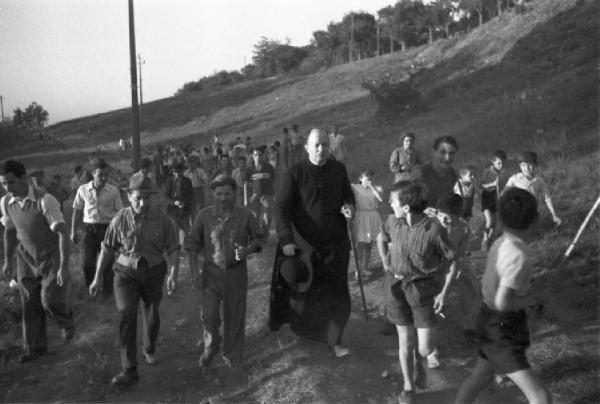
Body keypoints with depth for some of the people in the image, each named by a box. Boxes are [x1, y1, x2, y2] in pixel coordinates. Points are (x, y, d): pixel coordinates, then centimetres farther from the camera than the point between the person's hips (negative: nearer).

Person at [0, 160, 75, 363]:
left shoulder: (45, 200, -25)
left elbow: (63, 233, -25)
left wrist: (64, 267, -30)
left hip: (52, 257, -5)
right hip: (27, 258, 5)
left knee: (51, 300, -13)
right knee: (30, 304, 5)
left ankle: (66, 320, 22)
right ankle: (35, 347, 21)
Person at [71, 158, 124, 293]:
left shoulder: (113, 191, -4)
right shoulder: (83, 190, 0)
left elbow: (120, 212, 1)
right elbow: (77, 211, 9)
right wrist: (73, 231, 9)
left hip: (107, 228, -1)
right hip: (89, 229, 1)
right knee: (86, 263, -1)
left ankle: (107, 292, 20)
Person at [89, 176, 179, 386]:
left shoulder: (162, 220, -13)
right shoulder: (120, 220, -11)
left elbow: (173, 249, -8)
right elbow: (107, 249, -1)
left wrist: (173, 274, -21)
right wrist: (98, 278, 1)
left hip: (153, 272, 1)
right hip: (126, 274, -1)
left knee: (151, 317, 17)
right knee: (126, 316, -17)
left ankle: (149, 349, 48)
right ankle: (129, 371, -15)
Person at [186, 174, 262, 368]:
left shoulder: (245, 216, -6)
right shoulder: (204, 216, -5)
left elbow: (257, 239, 4)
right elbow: (192, 243, 2)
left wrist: (247, 250, -18)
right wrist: (194, 271, -5)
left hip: (236, 272, 0)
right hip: (211, 272, 0)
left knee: (234, 315, 9)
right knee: (209, 315, -5)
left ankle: (232, 354, 30)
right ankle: (210, 348, 24)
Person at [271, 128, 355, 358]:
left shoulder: (338, 169, 4)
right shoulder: (295, 173, -9)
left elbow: (347, 194, 20)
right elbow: (283, 207, -10)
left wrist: (349, 206, -4)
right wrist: (286, 239, -20)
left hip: (336, 243, 3)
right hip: (305, 244, -3)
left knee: (337, 293, 4)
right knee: (305, 292, 9)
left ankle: (335, 340, 14)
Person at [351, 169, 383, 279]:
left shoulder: (376, 188, -1)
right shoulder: (355, 188, -3)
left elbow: (381, 198, -22)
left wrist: (371, 186, -23)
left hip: (372, 218, 2)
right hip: (360, 217, -2)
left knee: (369, 244, 11)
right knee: (360, 244, -3)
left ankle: (365, 267, 26)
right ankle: (358, 268, 9)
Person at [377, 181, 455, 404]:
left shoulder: (434, 229, -22)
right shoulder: (393, 221, -9)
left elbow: (451, 260, -9)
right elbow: (381, 239, 15)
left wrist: (444, 292, -11)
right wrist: (386, 265, 7)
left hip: (423, 288, -2)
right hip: (396, 286, 2)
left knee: (426, 348, -1)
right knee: (405, 340, 9)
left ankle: (417, 359, 37)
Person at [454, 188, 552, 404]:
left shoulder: (500, 244, -3)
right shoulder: (519, 256, -29)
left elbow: (485, 283, 11)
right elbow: (502, 302, -31)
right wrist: (528, 300, -14)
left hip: (491, 323, 9)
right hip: (502, 335, -9)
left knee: (480, 378, 30)